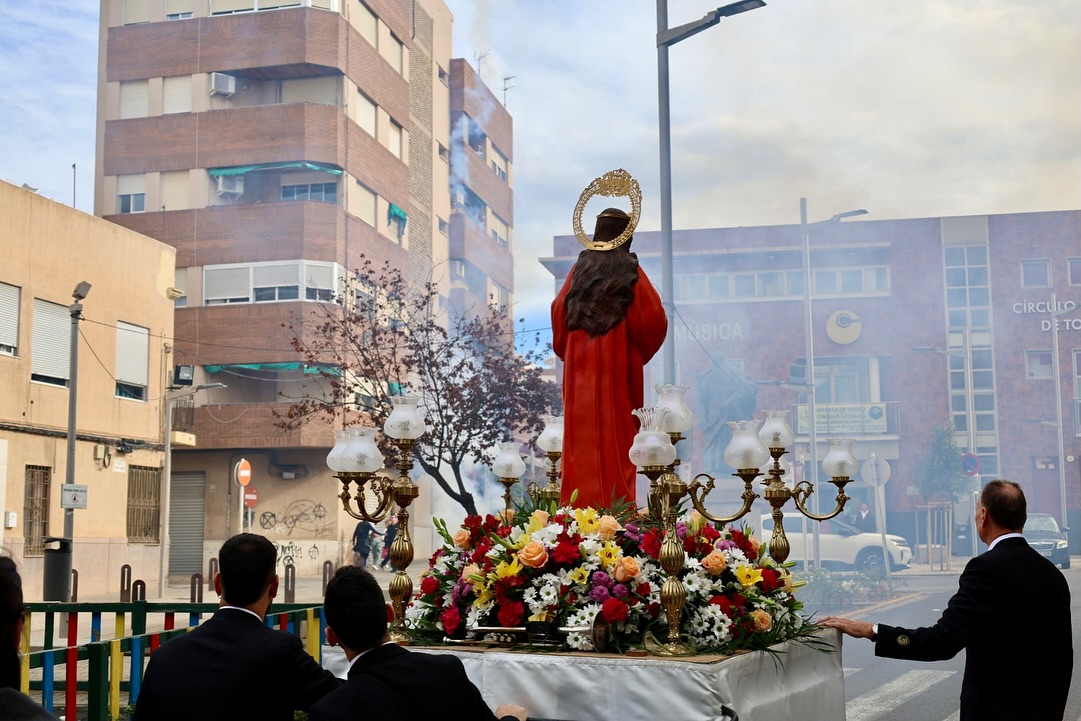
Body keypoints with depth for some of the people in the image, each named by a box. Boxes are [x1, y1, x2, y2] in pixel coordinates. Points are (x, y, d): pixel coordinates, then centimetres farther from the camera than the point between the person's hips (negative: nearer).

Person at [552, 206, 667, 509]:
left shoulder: (580, 269, 4)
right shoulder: (631, 273, -5)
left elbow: (559, 312, 7)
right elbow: (653, 319, -8)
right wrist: (640, 351, 9)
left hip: (581, 366, 3)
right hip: (618, 368, -3)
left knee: (582, 438, 6)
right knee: (616, 438, -1)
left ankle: (579, 503, 6)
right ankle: (615, 504, -2)